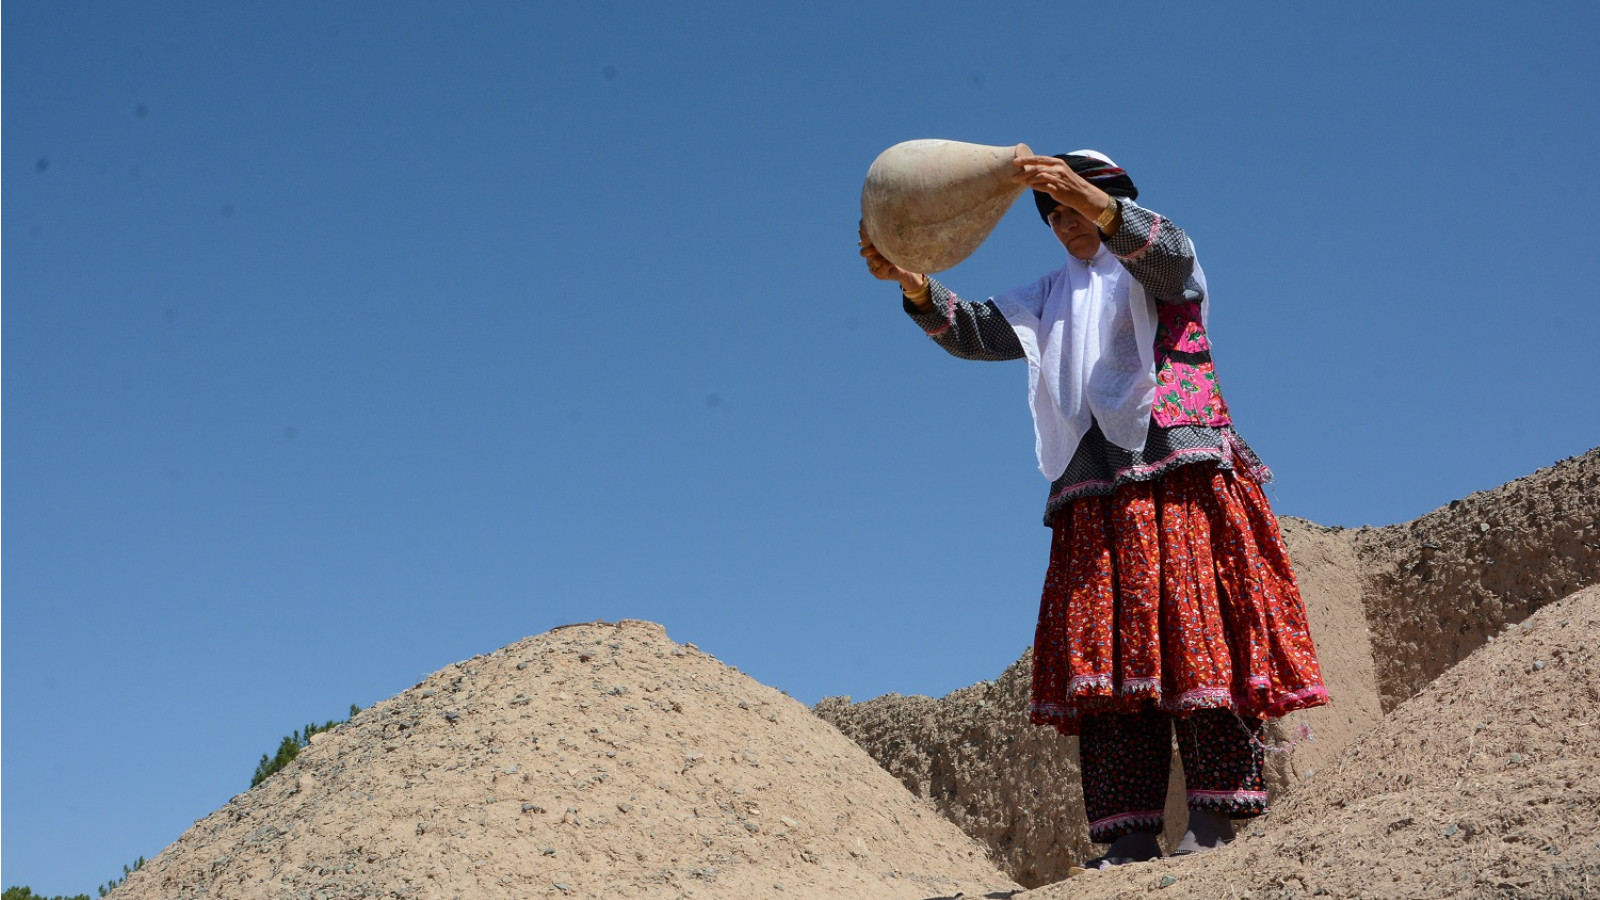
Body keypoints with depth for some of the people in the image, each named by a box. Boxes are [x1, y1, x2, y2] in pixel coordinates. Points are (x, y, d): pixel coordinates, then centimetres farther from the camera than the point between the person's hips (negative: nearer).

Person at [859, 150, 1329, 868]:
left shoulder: (1156, 272, 13)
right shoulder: (1051, 299, 28)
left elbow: (1171, 253, -12)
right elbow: (974, 331, 14)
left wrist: (1088, 194, -28)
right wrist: (912, 282, -5)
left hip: (1173, 471, -4)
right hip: (1094, 495, 5)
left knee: (1189, 635, -14)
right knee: (1107, 651, -6)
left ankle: (1214, 817, -14)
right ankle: (1132, 833, -9)